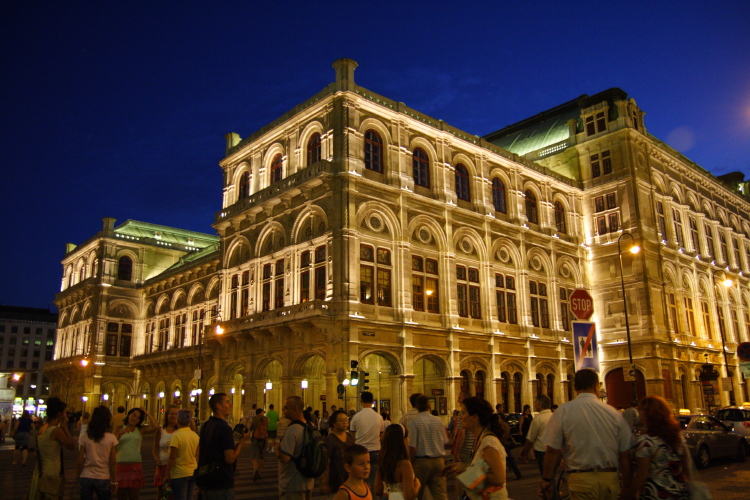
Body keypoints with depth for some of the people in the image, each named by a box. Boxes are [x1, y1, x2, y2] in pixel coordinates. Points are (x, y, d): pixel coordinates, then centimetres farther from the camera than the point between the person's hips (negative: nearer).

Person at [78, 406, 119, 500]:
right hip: (103, 479, -1)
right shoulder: (111, 438, -9)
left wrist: (79, 477, 10)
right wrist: (114, 481, 2)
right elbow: (113, 463, -7)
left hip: (86, 478, 1)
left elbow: (80, 461, -4)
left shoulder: (84, 437, -6)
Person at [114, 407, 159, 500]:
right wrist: (119, 435, -14)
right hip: (120, 464, 1)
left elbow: (155, 426, -8)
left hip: (135, 465, 0)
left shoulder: (140, 430, 9)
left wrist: (147, 413, 1)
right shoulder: (120, 429, 10)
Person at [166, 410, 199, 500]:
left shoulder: (176, 436, -15)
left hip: (180, 474, -6)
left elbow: (172, 458, -16)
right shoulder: (195, 435, 5)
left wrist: (168, 474, -7)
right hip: (193, 473, 6)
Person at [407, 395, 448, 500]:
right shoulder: (438, 420, 0)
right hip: (439, 461, 3)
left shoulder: (414, 421, -11)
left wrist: (411, 463, -2)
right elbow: (445, 441, 9)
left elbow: (412, 446, -14)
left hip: (421, 461, -3)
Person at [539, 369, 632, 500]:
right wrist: (626, 484, 17)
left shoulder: (563, 411, -8)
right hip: (611, 479, 3)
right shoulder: (614, 413, -1)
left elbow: (552, 450, -10)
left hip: (581, 480, -3)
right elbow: (625, 453, 3)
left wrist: (546, 480, 2)